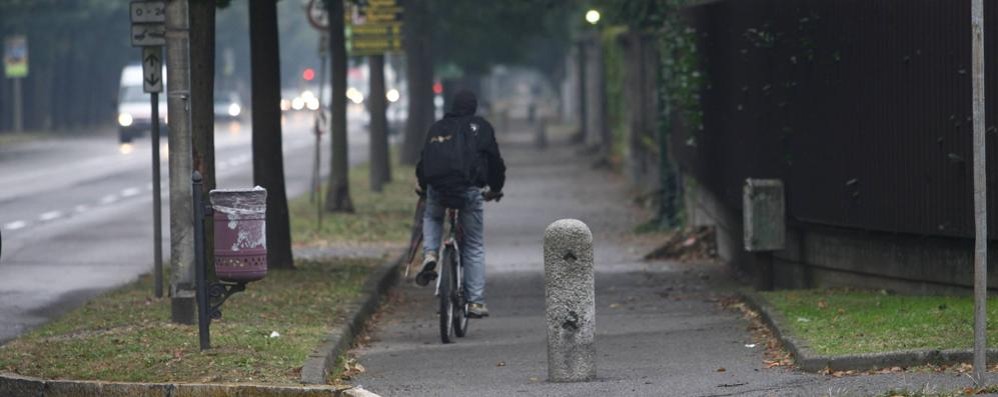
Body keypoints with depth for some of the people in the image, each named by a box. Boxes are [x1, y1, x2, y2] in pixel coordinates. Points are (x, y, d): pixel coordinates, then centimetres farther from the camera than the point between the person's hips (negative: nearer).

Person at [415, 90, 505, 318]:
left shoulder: (436, 128, 19)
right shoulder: (480, 128, 11)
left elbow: (423, 161, 25)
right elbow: (495, 161, 13)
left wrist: (423, 186, 43)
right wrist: (496, 188, 30)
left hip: (436, 190, 2)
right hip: (469, 191, -2)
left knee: (431, 218, 36)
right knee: (474, 248, 10)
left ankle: (430, 255, 8)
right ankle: (476, 301, 6)